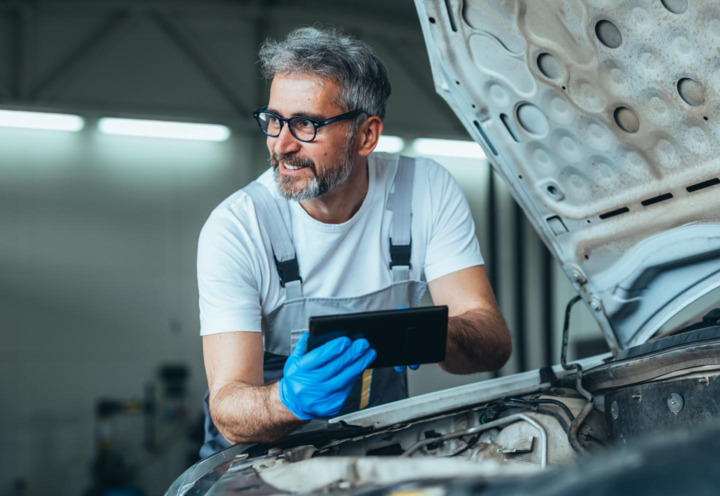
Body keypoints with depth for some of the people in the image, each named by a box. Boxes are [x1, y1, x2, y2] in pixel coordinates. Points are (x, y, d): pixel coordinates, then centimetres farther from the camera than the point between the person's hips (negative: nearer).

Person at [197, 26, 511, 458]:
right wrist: (288, 400, -41)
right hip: (261, 452, -2)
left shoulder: (428, 191, -8)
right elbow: (227, 406, -20)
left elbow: (494, 341, -11)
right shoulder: (235, 228, -15)